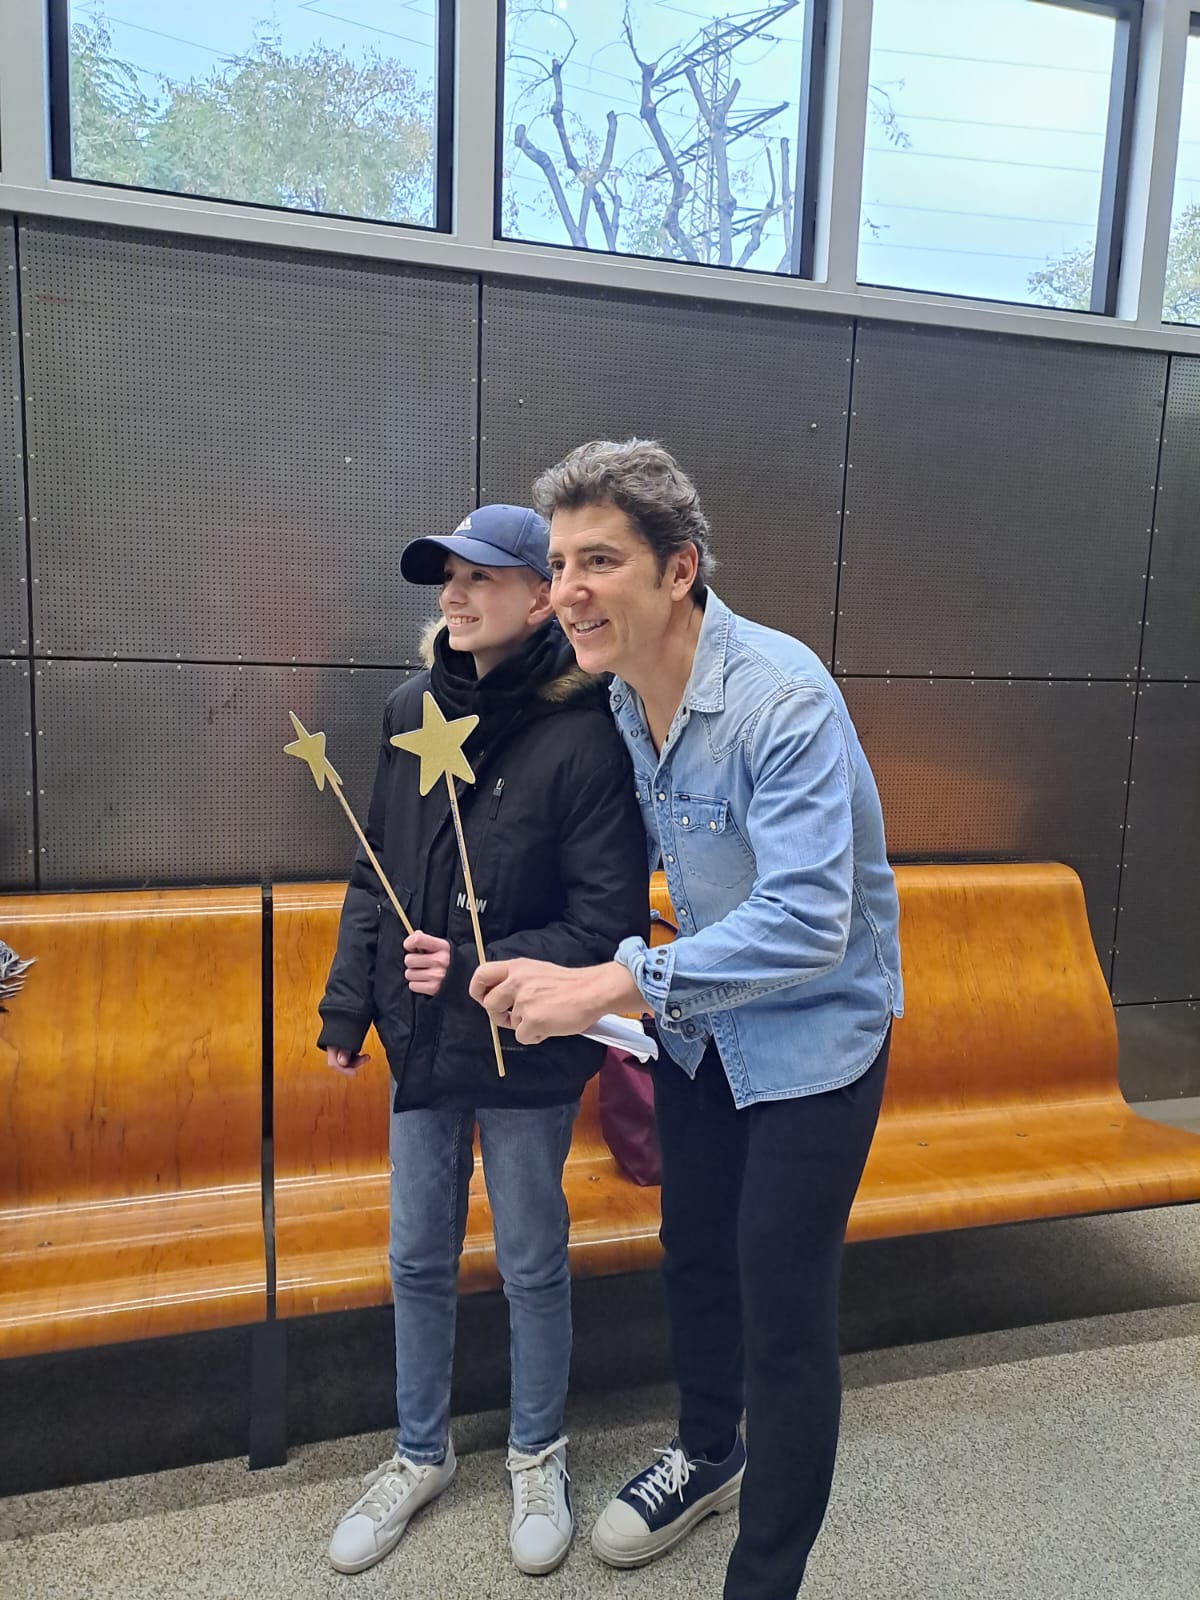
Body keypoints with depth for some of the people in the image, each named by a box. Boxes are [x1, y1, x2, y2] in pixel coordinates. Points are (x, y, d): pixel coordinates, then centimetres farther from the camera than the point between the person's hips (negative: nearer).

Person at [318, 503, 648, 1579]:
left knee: (532, 1268, 15)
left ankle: (538, 1458, 42)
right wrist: (347, 1008, 7)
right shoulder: (413, 713, 0)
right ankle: (421, 1454, 44)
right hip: (422, 1044, 5)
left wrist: (477, 971, -22)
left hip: (525, 1056, -5)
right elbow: (375, 874, 7)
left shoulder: (583, 738, -18)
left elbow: (608, 922, -16)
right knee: (418, 1262, 20)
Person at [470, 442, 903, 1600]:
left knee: (783, 1310, 1)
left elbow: (806, 923, -34)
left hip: (813, 1034, -7)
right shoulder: (617, 698, -6)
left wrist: (612, 985, -37)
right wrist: (552, 962, -6)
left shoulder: (782, 697, -29)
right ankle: (707, 1455, 50)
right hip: (701, 1021, 7)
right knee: (692, 1254, 22)